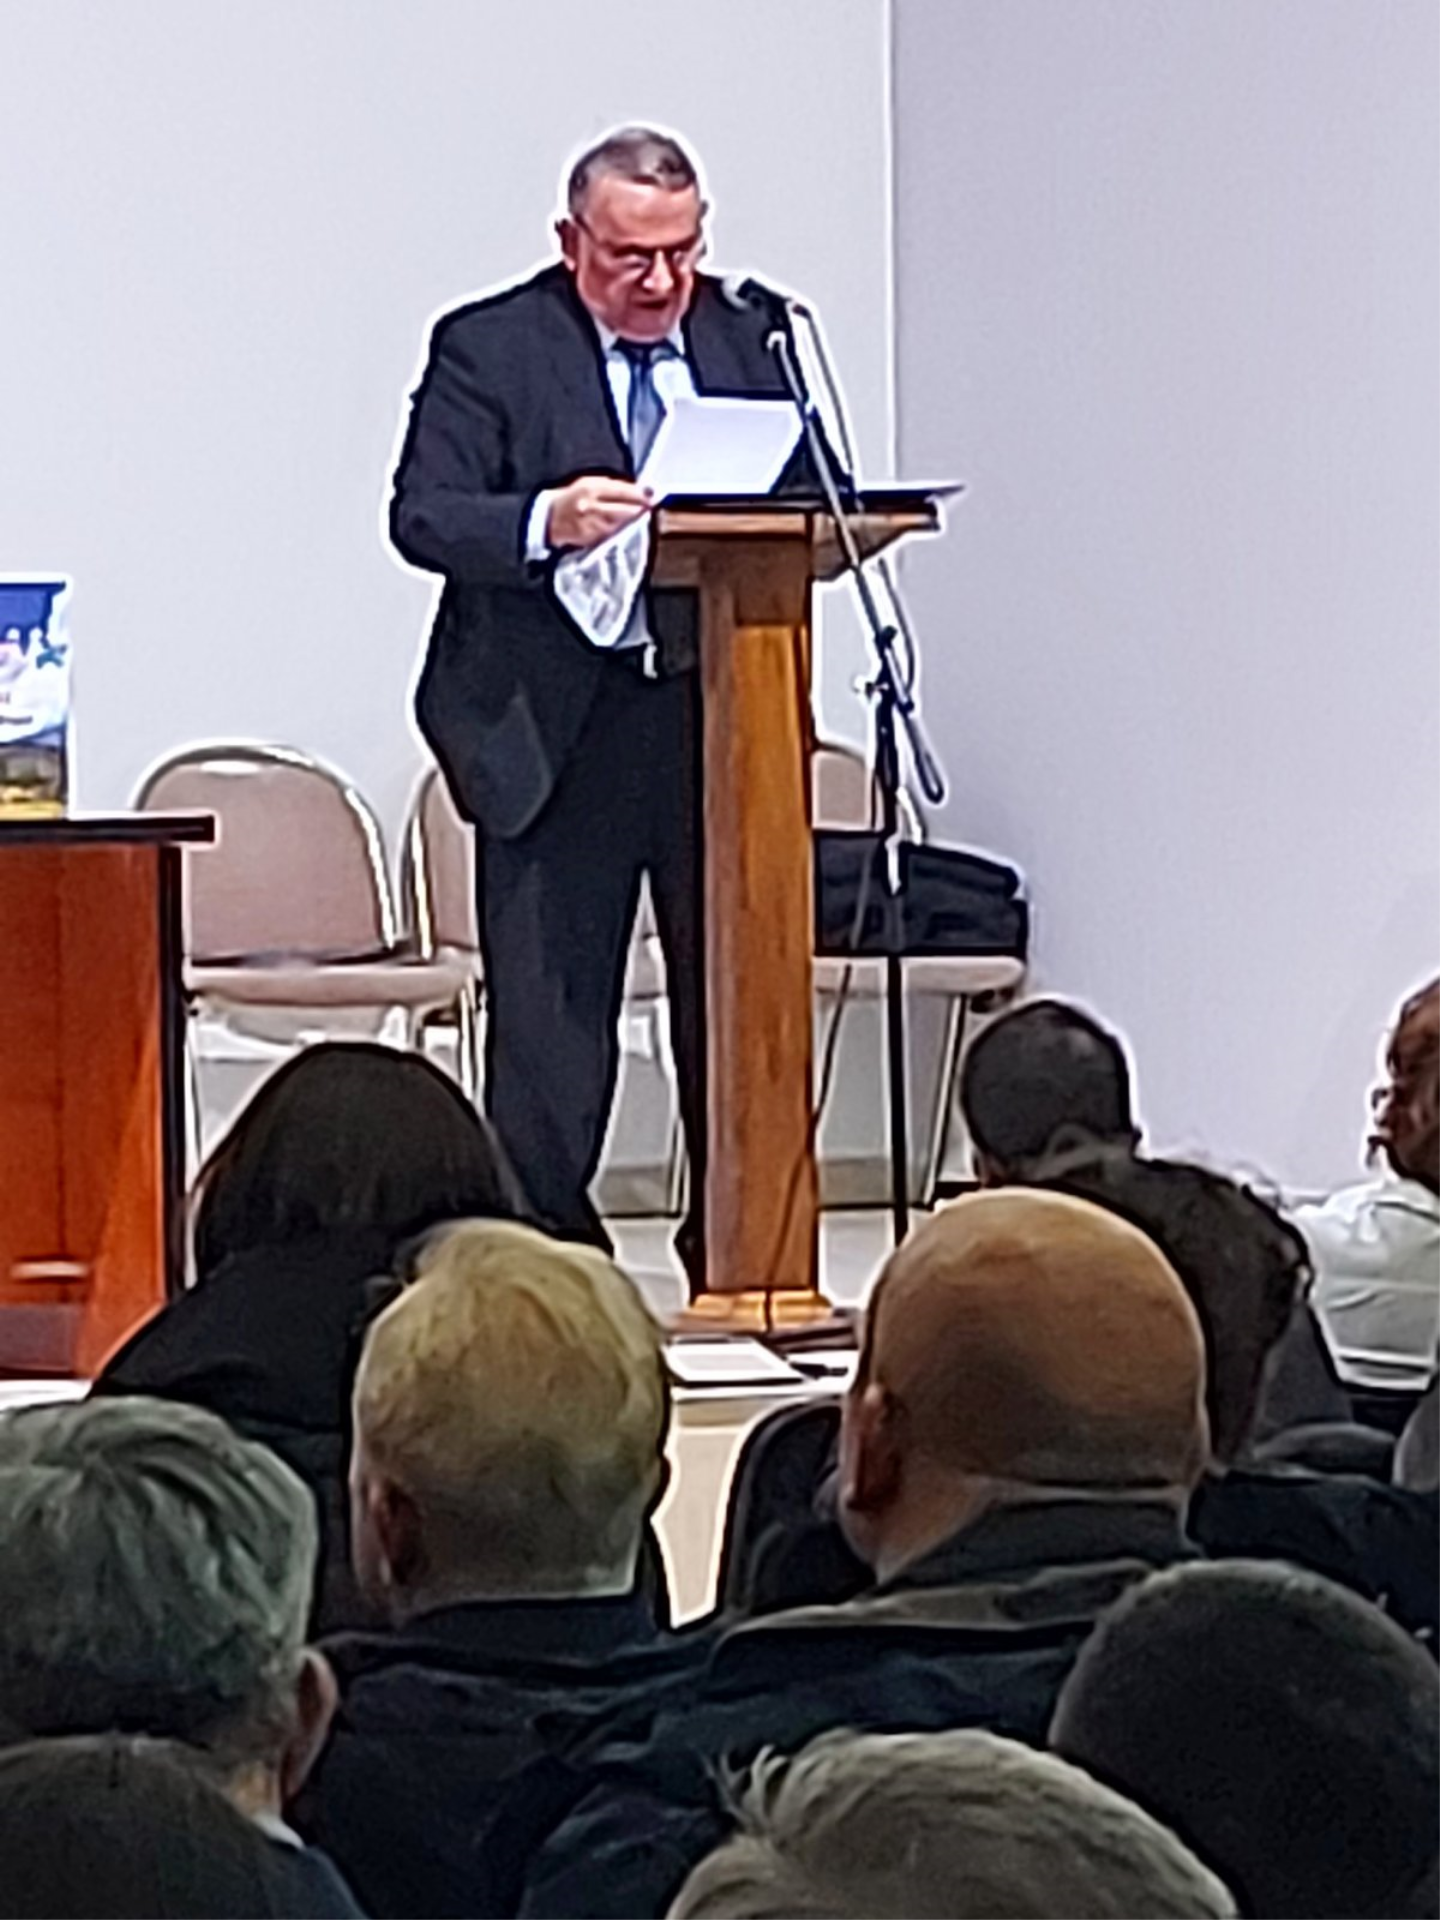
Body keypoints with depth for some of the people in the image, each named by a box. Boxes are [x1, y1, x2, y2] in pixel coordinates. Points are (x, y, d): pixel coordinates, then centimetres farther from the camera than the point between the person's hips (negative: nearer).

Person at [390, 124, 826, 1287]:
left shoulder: (752, 338, 11)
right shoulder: (490, 349, -1)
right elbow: (422, 515, -10)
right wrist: (546, 522, -28)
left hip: (723, 714, 3)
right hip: (557, 731, -3)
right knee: (549, 1007, -2)